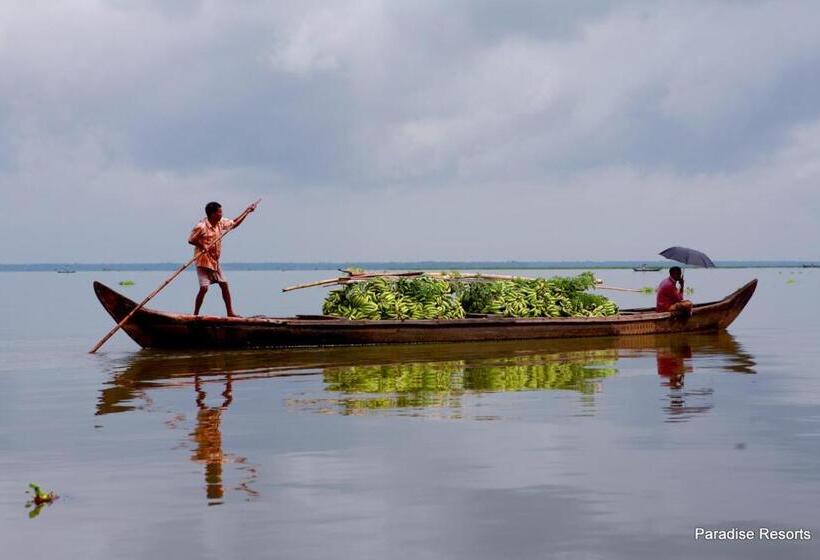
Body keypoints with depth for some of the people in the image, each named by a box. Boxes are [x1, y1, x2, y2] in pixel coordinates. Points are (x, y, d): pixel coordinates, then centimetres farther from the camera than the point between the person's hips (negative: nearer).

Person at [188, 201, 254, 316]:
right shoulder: (201, 227, -19)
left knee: (224, 285, 6)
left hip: (215, 261, 7)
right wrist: (203, 245, -26)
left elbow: (234, 223, 16)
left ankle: (230, 312, 14)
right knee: (204, 288, -13)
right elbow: (191, 240, -14)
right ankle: (195, 314, -3)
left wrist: (247, 212, 12)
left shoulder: (221, 223, 3)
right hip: (203, 262, -7)